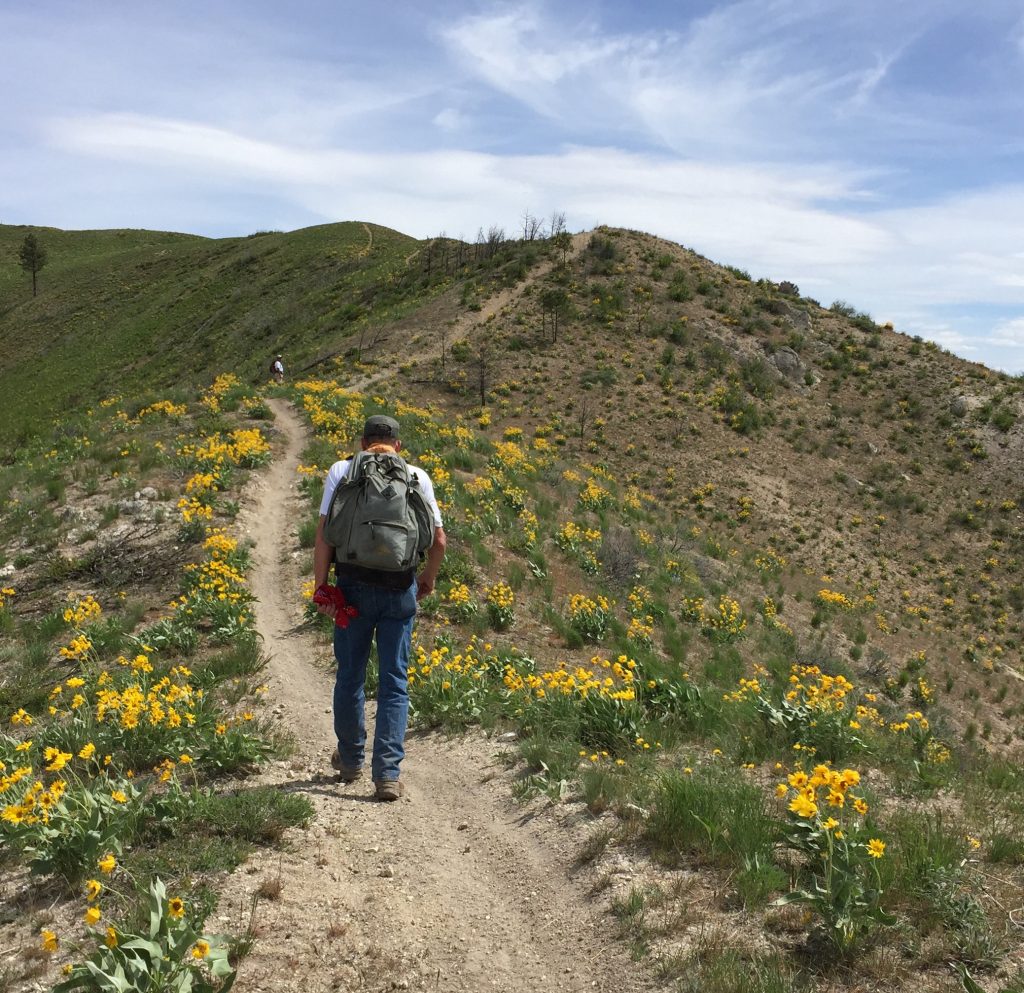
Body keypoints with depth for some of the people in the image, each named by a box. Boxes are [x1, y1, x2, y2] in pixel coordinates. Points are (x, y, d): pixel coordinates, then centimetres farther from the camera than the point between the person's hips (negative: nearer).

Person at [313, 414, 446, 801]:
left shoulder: (341, 470, 5)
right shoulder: (417, 476, 8)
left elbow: (324, 531, -4)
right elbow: (439, 540, 7)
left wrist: (320, 585, -2)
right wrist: (428, 579, 23)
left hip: (355, 584, 0)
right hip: (401, 589, 0)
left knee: (350, 674, 15)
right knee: (394, 681, 7)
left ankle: (350, 760, 32)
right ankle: (387, 772, 1)